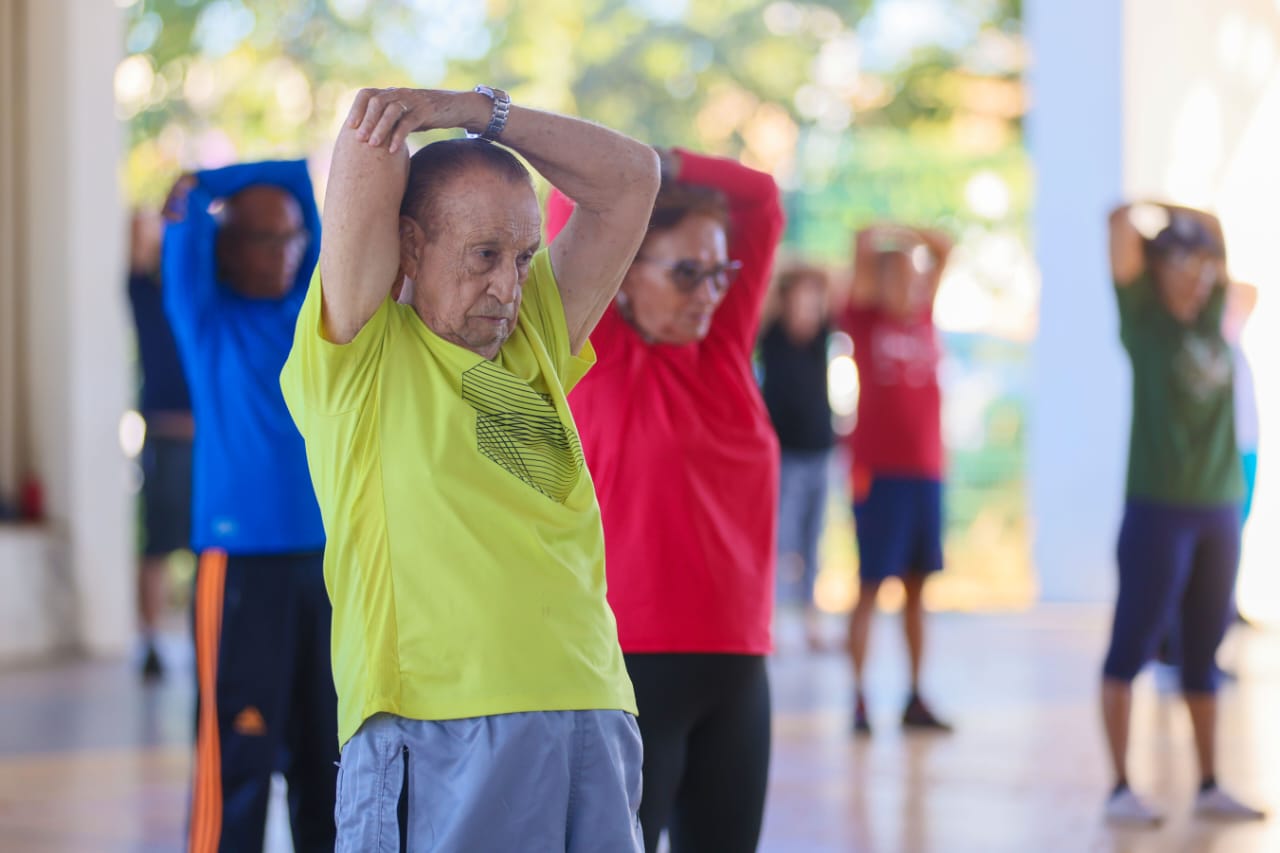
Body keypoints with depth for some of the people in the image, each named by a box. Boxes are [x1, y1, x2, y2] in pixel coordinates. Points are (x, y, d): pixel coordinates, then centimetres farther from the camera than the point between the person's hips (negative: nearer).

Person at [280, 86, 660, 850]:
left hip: (595, 715, 6)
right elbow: (372, 137, 0)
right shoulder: (359, 359, 5)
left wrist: (474, 111, 14)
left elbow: (631, 178, 22)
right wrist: (378, 125, 22)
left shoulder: (534, 347, 21)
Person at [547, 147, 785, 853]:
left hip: (736, 664, 6)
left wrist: (665, 165, 6)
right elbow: (578, 197, -10)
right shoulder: (594, 354, -3)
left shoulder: (724, 347, 11)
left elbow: (761, 201, 13)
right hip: (629, 663, -6)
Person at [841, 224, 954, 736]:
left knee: (917, 584, 9)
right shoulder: (865, 319, 0)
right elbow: (864, 245, -8)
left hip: (925, 469, 5)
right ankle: (859, 699, -1)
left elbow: (944, 249, 18)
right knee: (871, 583, -3)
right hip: (879, 470, -5)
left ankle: (916, 699, 13)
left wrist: (906, 235, 15)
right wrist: (888, 237, 11)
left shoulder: (923, 320, 12)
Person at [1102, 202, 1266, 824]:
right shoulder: (1144, 318, -3)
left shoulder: (1210, 316, 10)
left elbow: (1216, 236, 23)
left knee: (1204, 652, 11)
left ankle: (1209, 786, 17)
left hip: (1219, 507, 6)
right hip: (1158, 507, -6)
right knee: (1134, 645, -4)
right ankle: (1121, 788, -2)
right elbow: (1123, 224, -11)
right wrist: (1146, 217, 6)